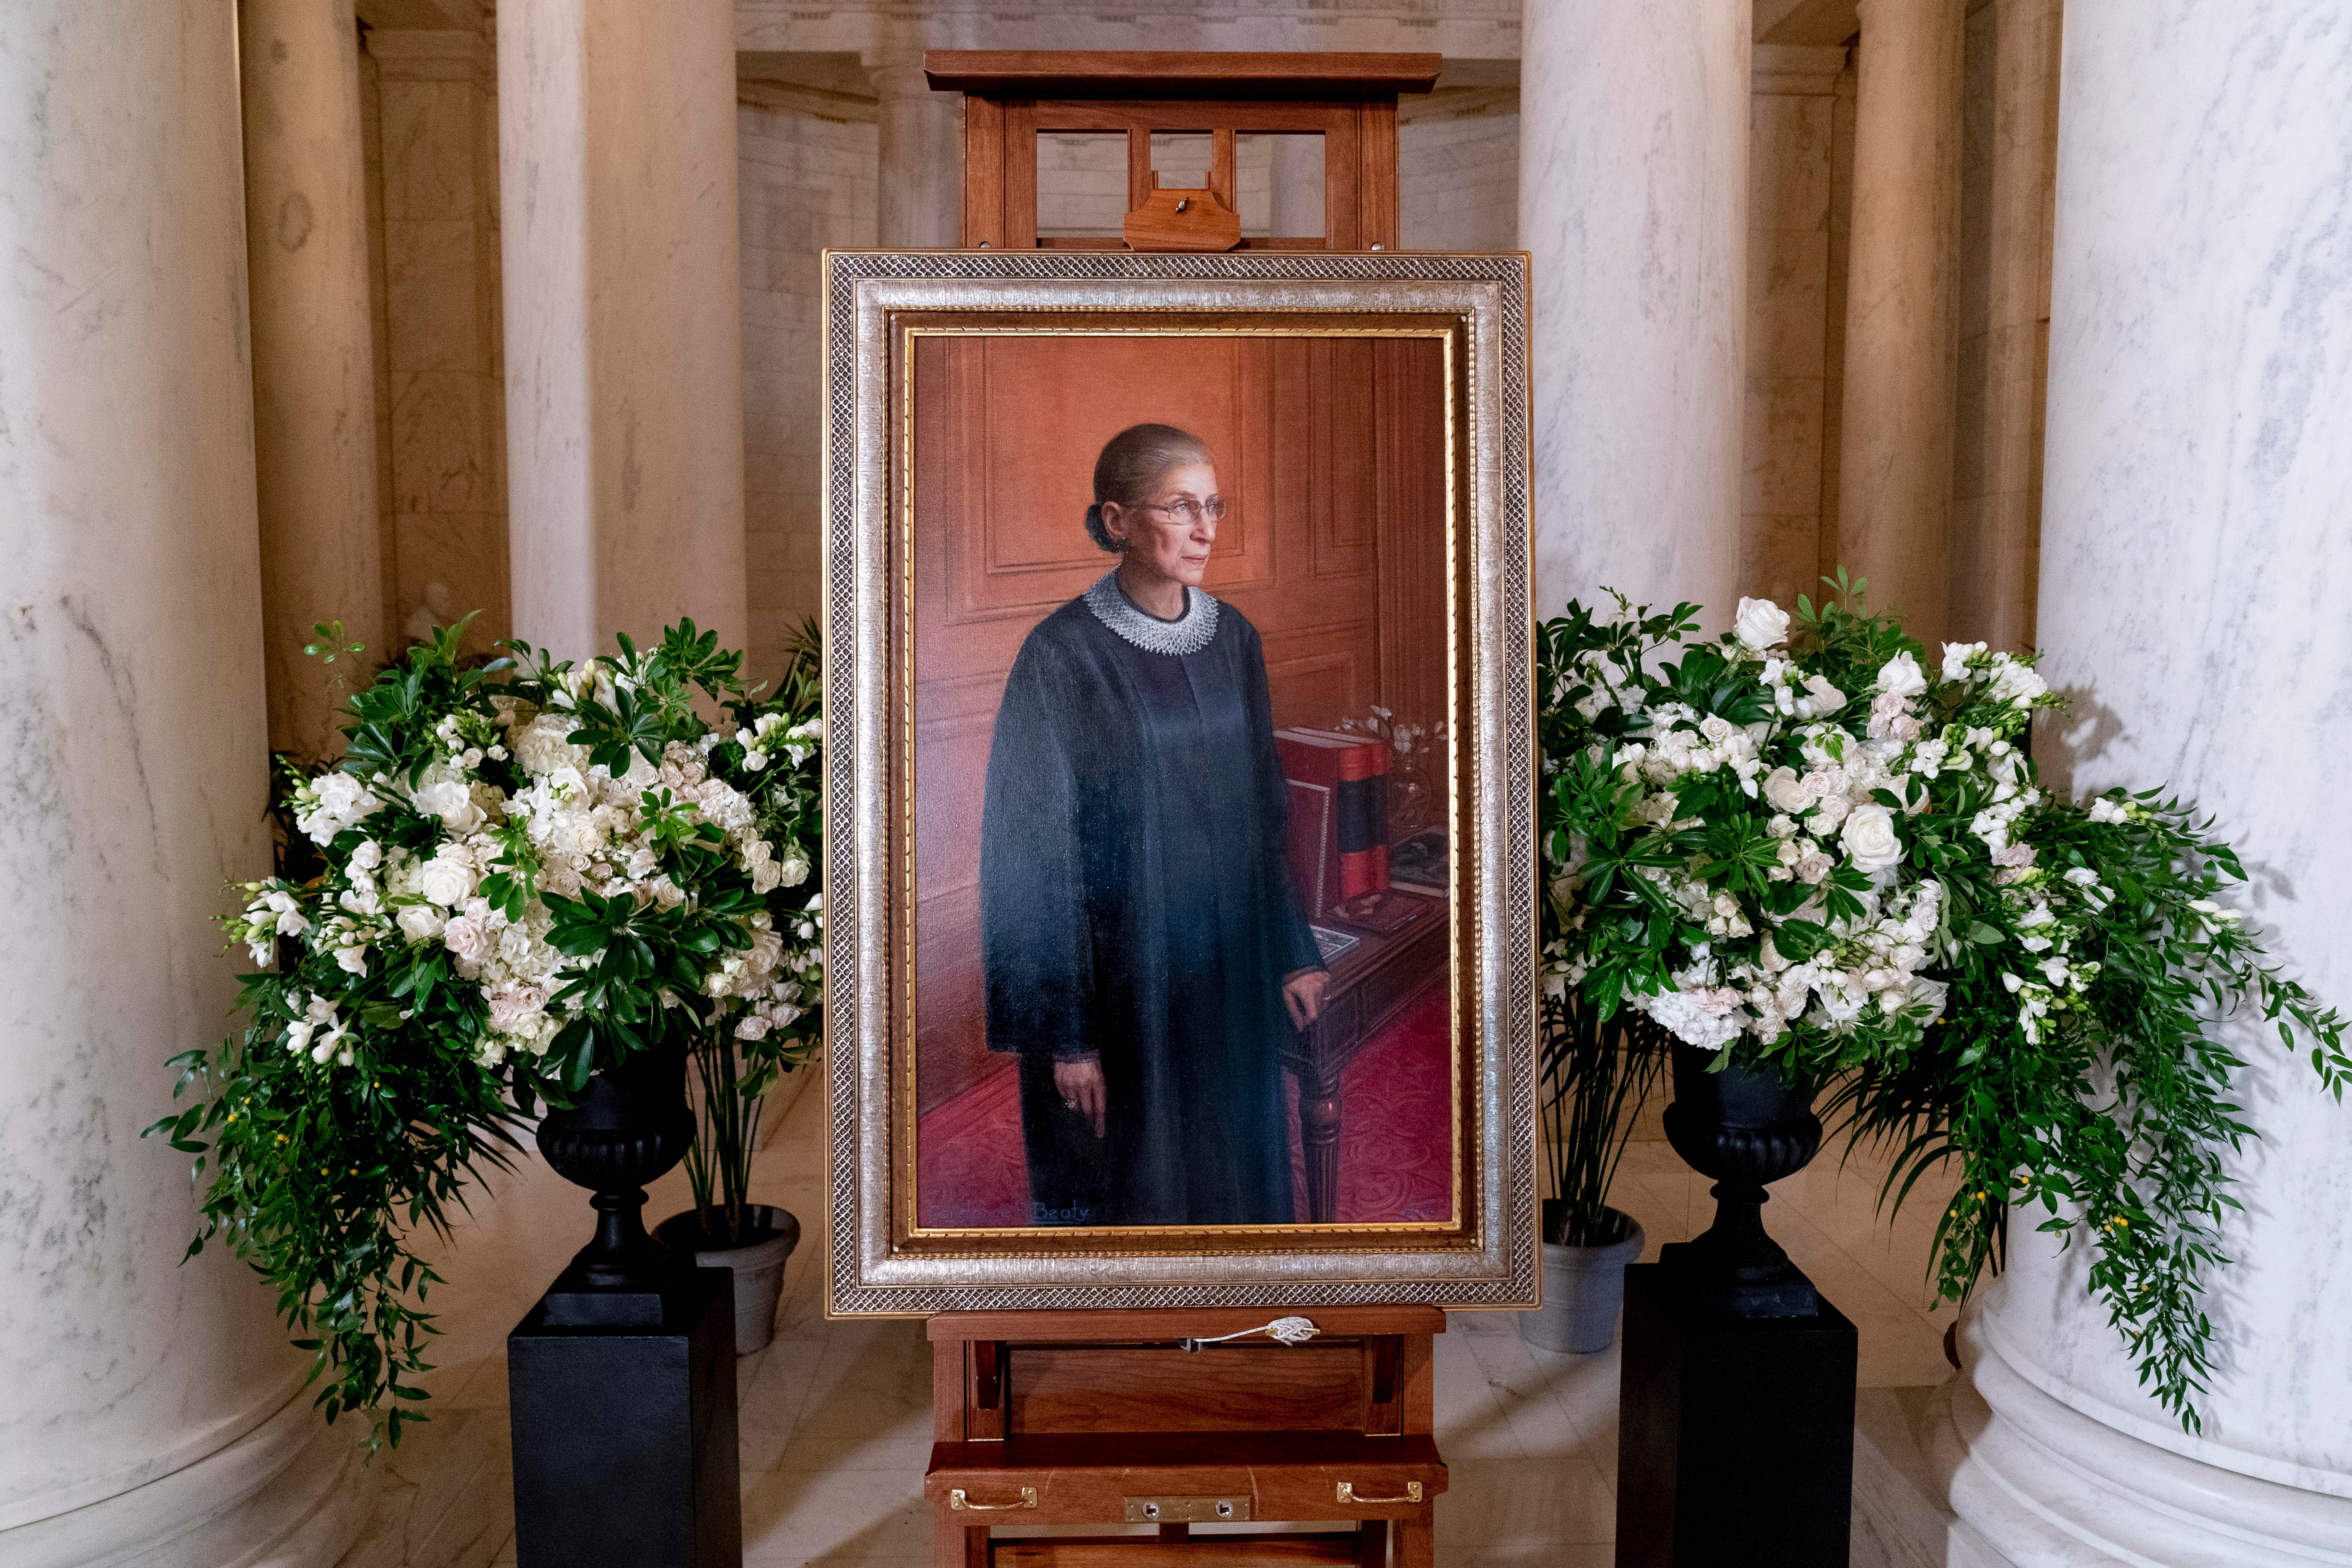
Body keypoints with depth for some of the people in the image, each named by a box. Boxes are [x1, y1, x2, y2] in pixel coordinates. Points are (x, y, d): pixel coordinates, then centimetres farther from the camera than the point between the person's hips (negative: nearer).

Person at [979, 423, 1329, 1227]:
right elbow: (1038, 852, -14)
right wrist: (1066, 1034, -15)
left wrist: (1292, 953, 6)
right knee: (1124, 1197, 9)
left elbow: (1267, 809, 11)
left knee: (1233, 1183, 16)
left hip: (1230, 978, 5)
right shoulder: (1061, 654, -13)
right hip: (1119, 977, -5)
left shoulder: (1234, 639, 4)